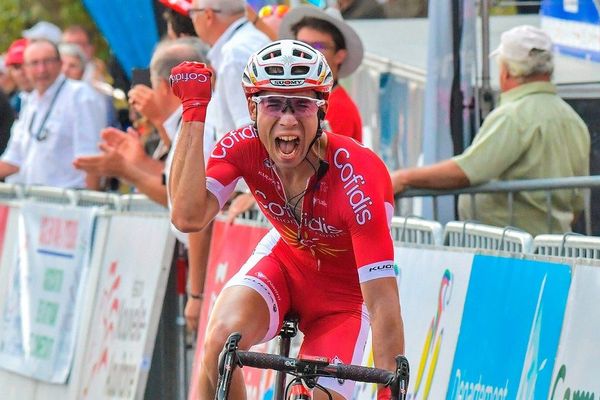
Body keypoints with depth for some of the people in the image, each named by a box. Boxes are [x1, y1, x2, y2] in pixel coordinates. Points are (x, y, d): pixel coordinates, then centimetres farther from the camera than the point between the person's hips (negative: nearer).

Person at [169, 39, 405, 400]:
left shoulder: (358, 176, -34)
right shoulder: (244, 147, -23)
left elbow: (383, 304, -35)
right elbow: (189, 217, -39)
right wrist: (194, 112, -40)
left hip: (344, 290, -2)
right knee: (222, 337, -28)